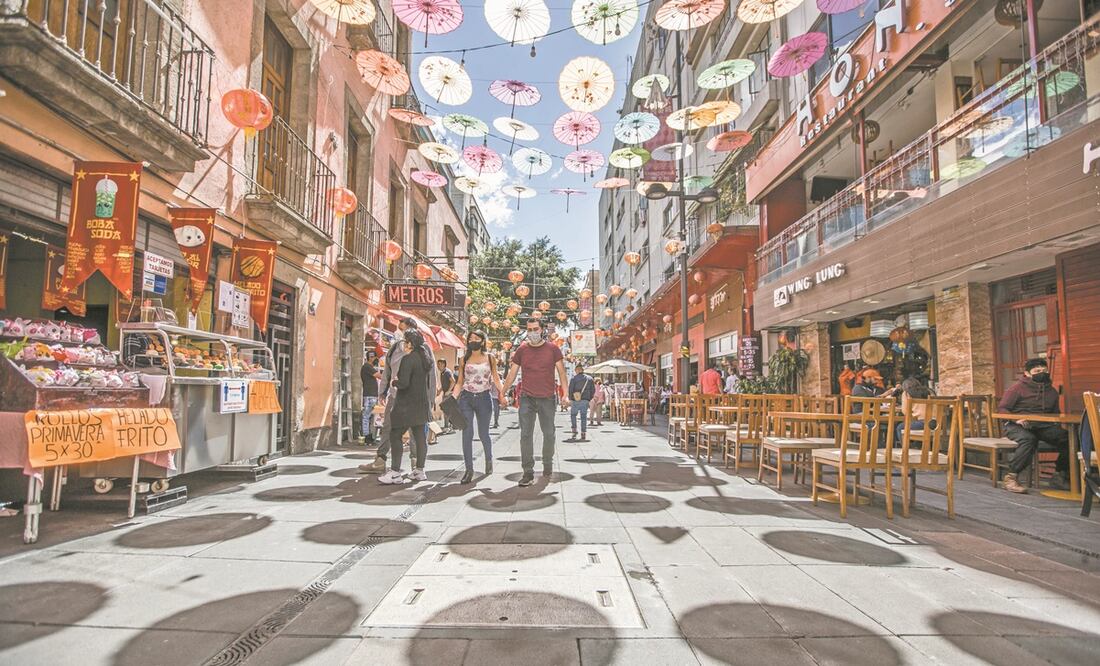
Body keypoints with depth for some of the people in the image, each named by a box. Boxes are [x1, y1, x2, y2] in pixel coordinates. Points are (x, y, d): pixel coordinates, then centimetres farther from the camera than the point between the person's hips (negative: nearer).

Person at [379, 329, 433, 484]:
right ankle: (419, 470, 17)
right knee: (420, 437, 10)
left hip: (407, 404, -8)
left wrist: (395, 382, -4)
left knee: (395, 435, -1)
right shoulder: (426, 359, 11)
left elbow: (403, 383, -22)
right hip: (422, 403, 8)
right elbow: (429, 382, 16)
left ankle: (395, 472, -2)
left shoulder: (408, 359, -15)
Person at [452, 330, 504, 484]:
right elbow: (459, 382, 7)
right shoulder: (464, 359, 7)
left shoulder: (490, 358, 5)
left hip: (484, 398, -1)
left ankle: (489, 459, 35)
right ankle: (469, 470, 4)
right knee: (467, 434, -4)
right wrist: (452, 399, -5)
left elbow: (495, 378, 7)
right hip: (466, 398, 1)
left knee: (483, 434, 8)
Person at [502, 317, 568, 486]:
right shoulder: (522, 350, 6)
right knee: (525, 435, -4)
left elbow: (561, 372, 4)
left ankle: (547, 465, 29)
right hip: (526, 398, 1)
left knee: (549, 434, 9)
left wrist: (565, 394, -6)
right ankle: (528, 473, 1)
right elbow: (512, 375, 10)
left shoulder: (553, 349, 3)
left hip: (547, 398, 0)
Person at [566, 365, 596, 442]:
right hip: (586, 401, 3)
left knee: (573, 415, 12)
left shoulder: (574, 378, -3)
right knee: (584, 416, 6)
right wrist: (589, 399, 15)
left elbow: (570, 389, -6)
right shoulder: (589, 378, 8)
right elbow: (593, 390, 8)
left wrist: (570, 399, 7)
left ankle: (574, 431, 1)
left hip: (576, 401, -3)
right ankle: (583, 435, 4)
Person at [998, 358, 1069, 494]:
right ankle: (1011, 477, -30)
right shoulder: (1018, 387, 0)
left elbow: (1055, 413, 30)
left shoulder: (1052, 391, 19)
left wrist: (1057, 424, 6)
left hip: (1042, 426, 6)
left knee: (1068, 437, -22)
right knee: (1028, 439, -38)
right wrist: (1016, 419, -24)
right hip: (1016, 426, -5)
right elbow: (1001, 408, -5)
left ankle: (1060, 475, -2)